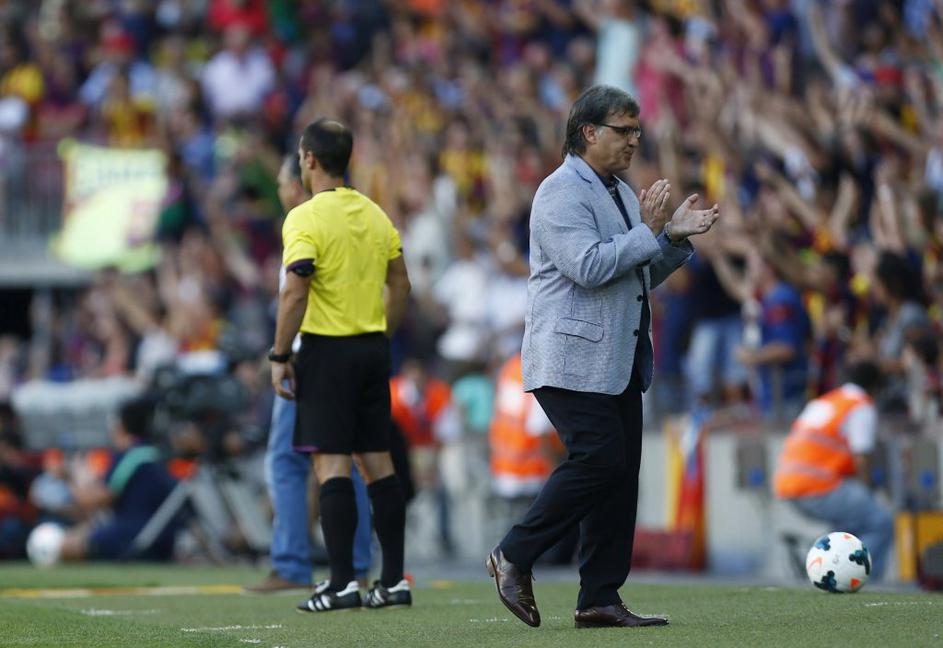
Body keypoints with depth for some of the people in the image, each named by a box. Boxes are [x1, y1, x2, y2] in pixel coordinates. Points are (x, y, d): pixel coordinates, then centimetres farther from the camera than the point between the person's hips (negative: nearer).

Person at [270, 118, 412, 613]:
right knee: (377, 462, 9)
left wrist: (280, 356, -11)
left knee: (331, 464, -5)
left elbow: (295, 294, -17)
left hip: (327, 350, -7)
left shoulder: (305, 219, -11)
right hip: (372, 349, 7)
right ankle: (394, 581, 10)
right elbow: (400, 285, 14)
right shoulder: (374, 214, 10)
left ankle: (342, 582, -9)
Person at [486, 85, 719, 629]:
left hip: (619, 364, 9)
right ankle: (514, 557, -2)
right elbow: (589, 266, -23)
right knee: (599, 459, -17)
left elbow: (641, 276, 25)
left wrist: (676, 236, 9)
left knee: (621, 473, 4)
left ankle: (600, 599, 6)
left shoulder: (622, 194, 19)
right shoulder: (562, 193, -11)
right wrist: (650, 233, -17)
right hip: (573, 362, -9)